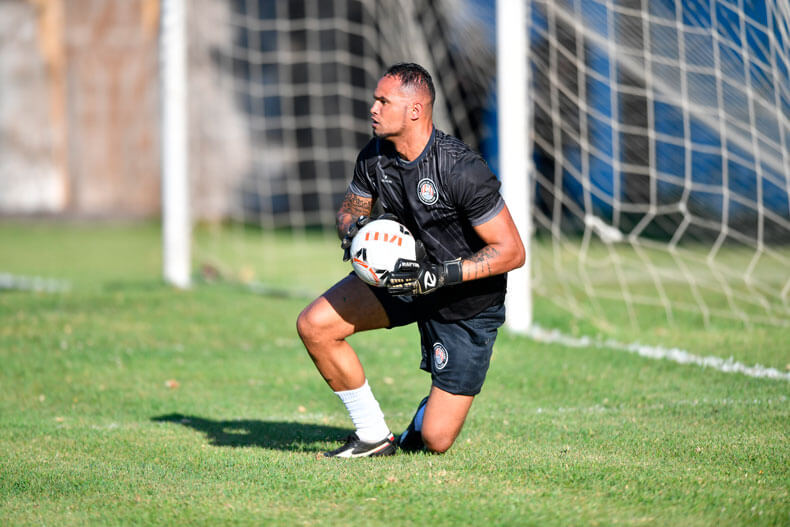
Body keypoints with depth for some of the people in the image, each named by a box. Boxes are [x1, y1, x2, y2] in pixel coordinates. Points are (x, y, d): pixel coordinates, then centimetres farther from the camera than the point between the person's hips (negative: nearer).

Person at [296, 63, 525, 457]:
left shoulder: (461, 170, -28)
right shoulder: (374, 157, -9)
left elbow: (511, 251, -25)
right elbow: (350, 210, 10)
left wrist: (439, 275, -33)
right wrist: (352, 229, -16)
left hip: (467, 302, -6)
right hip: (404, 276, 6)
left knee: (435, 440, -9)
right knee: (314, 325, -15)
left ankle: (436, 405, 32)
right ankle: (373, 435, 1)